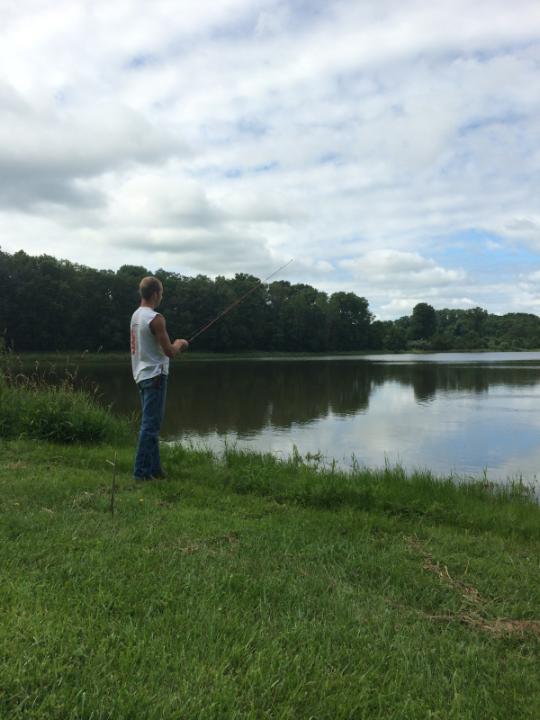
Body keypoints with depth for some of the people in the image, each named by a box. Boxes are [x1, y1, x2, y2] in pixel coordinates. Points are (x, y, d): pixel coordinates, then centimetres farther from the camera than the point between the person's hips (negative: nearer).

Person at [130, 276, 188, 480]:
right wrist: (180, 344, 5)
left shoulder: (135, 316, 12)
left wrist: (173, 346, 20)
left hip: (141, 375, 10)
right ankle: (141, 471, -1)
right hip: (155, 375, -9)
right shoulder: (155, 318, -16)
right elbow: (170, 352, -17)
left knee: (151, 424, 14)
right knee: (150, 425, -5)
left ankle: (154, 468, 20)